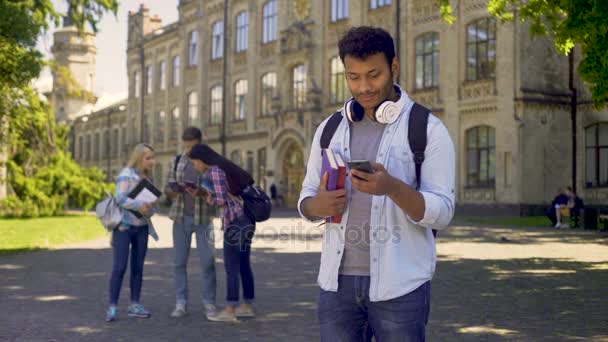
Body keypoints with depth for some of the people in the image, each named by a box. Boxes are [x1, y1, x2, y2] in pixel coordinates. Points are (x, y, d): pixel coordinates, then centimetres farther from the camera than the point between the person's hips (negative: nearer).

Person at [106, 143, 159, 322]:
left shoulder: (148, 178, 11)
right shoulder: (126, 174, -8)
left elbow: (152, 203, 12)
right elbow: (120, 198, -19)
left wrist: (149, 209, -10)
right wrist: (139, 205, -29)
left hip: (142, 228, 6)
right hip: (124, 226, -6)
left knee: (138, 267, 7)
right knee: (119, 267, -9)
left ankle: (135, 305, 14)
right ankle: (112, 307, -6)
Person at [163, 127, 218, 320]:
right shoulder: (177, 161, 7)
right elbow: (168, 189, 10)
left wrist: (202, 192, -23)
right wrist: (171, 191, -13)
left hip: (203, 218, -3)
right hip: (181, 217, 3)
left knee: (207, 262, -4)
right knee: (179, 262, 3)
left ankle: (209, 304, 6)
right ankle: (181, 304, 11)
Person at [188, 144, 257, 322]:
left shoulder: (213, 171, -11)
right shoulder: (226, 168, 19)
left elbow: (221, 200, -18)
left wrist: (210, 200, 3)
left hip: (235, 221, -9)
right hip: (245, 219, 9)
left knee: (231, 266, -4)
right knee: (243, 264, 14)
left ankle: (230, 310, -1)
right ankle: (248, 306, 20)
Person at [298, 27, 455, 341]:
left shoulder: (428, 129, -3)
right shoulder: (329, 129, 9)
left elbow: (441, 213, -10)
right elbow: (306, 199, 13)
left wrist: (393, 188, -28)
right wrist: (319, 206, -10)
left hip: (399, 284, -3)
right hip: (337, 279, 3)